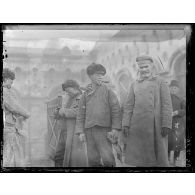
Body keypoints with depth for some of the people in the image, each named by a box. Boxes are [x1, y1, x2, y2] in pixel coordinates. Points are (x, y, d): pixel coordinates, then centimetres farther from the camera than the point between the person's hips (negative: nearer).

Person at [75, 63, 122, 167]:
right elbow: (81, 114, 11)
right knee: (93, 160, 7)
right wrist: (81, 131, 3)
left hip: (104, 129, -3)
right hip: (89, 130, 3)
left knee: (107, 158, -10)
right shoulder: (85, 94, 10)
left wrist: (115, 128, -9)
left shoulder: (108, 91, 3)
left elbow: (116, 110, -1)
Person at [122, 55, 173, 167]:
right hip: (137, 126, 3)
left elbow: (167, 106, -3)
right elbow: (128, 106, 9)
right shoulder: (134, 85, 14)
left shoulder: (161, 83, 5)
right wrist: (125, 124, -1)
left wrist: (166, 125, -12)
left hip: (155, 125, -3)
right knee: (138, 156, 4)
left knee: (159, 154, 1)